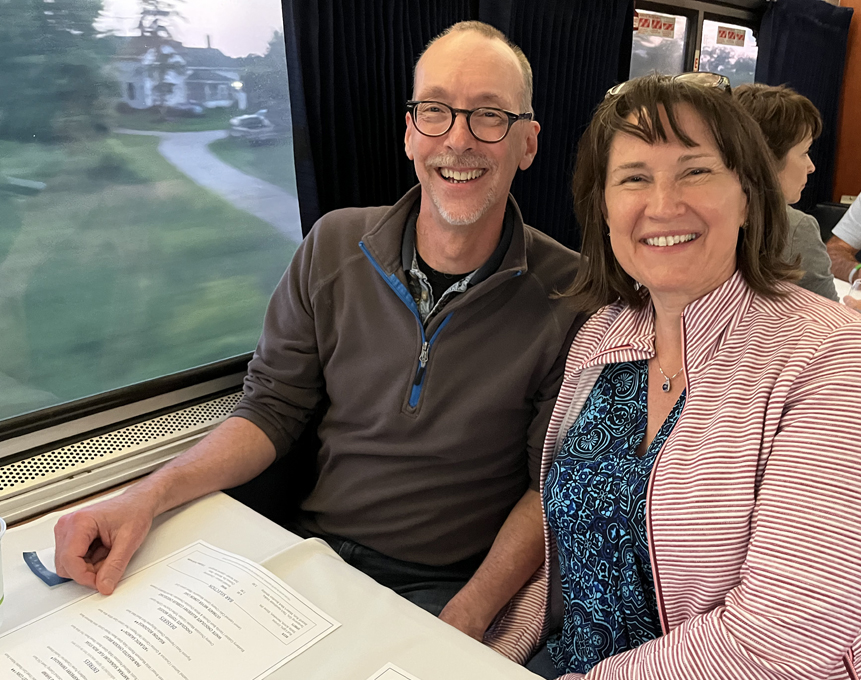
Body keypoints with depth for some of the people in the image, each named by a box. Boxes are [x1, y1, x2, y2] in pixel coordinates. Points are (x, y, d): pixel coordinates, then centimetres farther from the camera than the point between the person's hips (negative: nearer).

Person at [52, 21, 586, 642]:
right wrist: (150, 495, -10)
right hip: (317, 550, 3)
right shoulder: (334, 247, -3)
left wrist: (465, 621, -17)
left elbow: (554, 485, -6)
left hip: (449, 586, -2)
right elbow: (272, 409, 4)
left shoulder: (568, 295, -11)